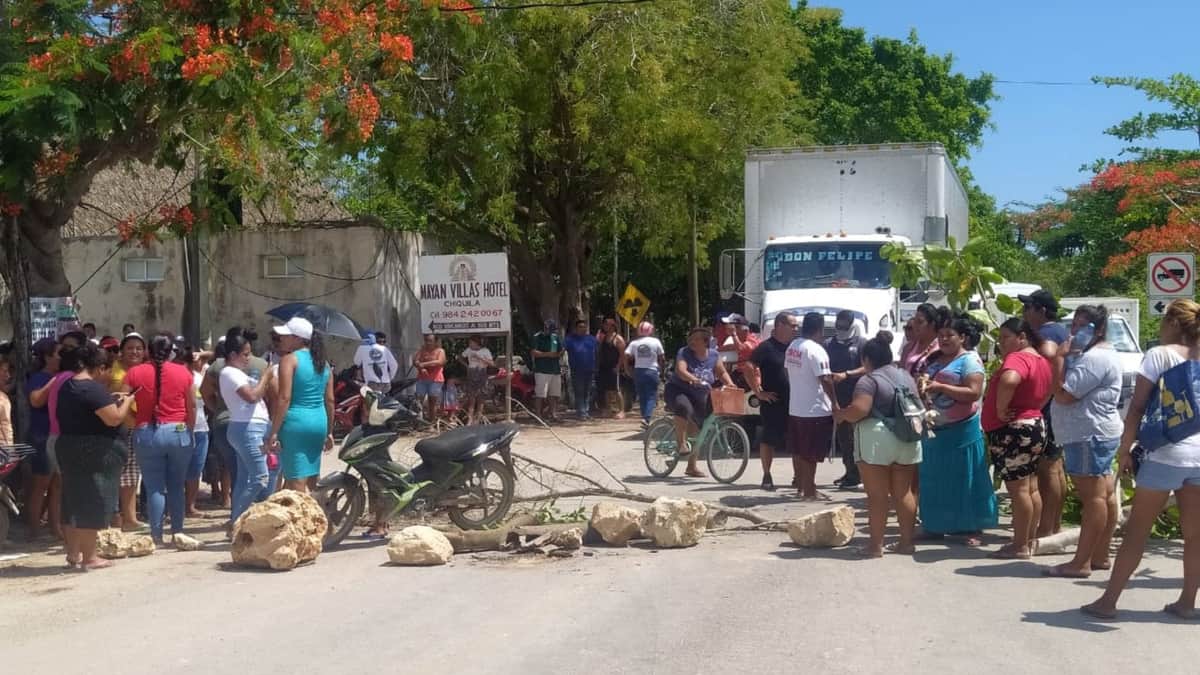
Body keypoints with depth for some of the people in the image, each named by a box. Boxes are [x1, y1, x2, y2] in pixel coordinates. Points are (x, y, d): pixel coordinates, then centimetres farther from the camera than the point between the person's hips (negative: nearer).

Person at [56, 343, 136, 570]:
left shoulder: (67, 386, 10)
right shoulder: (93, 388, -19)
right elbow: (114, 419, -22)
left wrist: (109, 400, 14)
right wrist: (126, 401, -6)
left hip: (69, 449, 9)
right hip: (94, 453, -9)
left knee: (74, 501, 13)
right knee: (92, 503, -2)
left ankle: (73, 554, 18)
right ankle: (89, 558, 2)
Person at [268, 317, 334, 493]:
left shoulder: (290, 360, -6)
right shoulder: (323, 362, 13)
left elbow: (284, 398, -14)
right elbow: (330, 400, 14)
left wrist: (274, 432, -13)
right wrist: (329, 432, 20)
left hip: (295, 422, -7)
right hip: (319, 422, 7)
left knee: (297, 482, -5)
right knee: (310, 481, 16)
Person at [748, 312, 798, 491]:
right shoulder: (767, 347, -9)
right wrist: (758, 392, -14)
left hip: (794, 402, 6)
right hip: (772, 402, -5)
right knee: (769, 439, 2)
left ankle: (799, 476, 18)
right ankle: (767, 477, 11)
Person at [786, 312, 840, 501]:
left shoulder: (792, 346, 6)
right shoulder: (816, 350, -19)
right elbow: (825, 380, -21)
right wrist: (834, 403, -12)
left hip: (795, 407, 8)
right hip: (815, 409, -8)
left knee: (798, 451, 15)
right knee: (811, 454, -2)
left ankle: (801, 486, 25)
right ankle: (809, 491, 3)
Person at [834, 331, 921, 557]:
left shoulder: (869, 380, -11)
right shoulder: (907, 377, 13)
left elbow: (859, 409, -22)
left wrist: (840, 416, -4)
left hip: (876, 440, -7)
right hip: (908, 442, 7)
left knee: (877, 495, -2)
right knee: (903, 493, 12)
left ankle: (876, 545, 0)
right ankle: (906, 542, 17)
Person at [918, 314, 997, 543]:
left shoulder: (969, 360, -8)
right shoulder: (935, 360, 15)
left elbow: (974, 393, -19)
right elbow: (923, 383, 21)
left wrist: (940, 387, -22)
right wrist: (921, 384, -3)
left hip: (961, 430, -7)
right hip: (935, 429, 7)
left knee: (964, 480, -1)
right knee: (935, 480, 11)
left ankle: (972, 529, 5)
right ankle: (937, 525, 21)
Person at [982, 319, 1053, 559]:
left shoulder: (1017, 358, -18)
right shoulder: (1040, 360, 14)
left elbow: (1008, 380, -40)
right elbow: (1047, 392, 30)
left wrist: (1001, 409, -27)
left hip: (1013, 431, -10)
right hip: (1034, 425, 10)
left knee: (1018, 489, -6)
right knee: (1031, 488, 14)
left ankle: (1020, 546, -2)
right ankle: (1031, 540, 21)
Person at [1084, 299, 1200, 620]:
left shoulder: (1159, 355, -5)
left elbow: (1137, 407, -8)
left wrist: (1124, 449, -1)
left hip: (1165, 455, -4)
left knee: (1136, 530, 2)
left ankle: (1108, 601, 6)